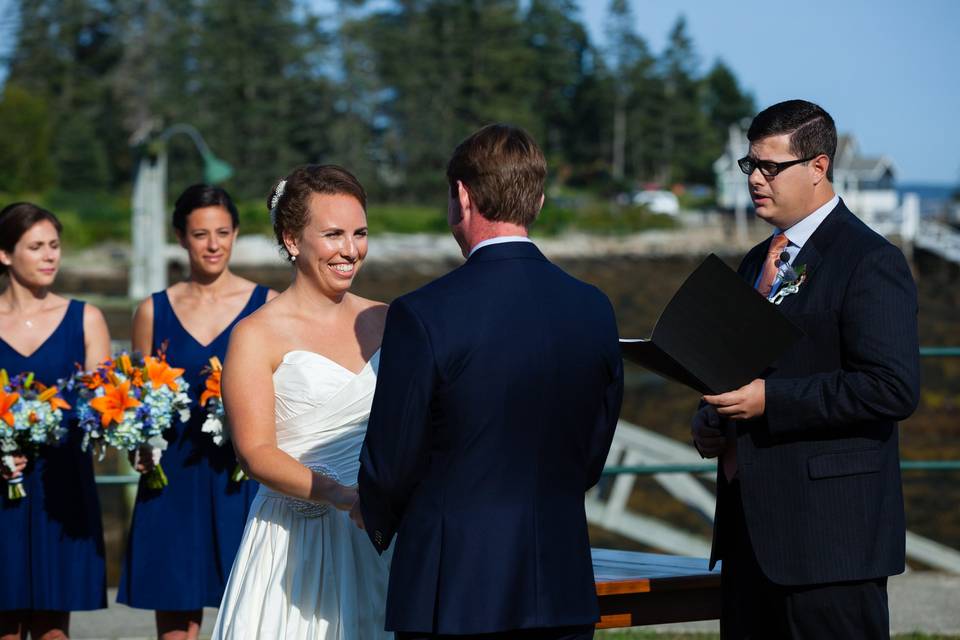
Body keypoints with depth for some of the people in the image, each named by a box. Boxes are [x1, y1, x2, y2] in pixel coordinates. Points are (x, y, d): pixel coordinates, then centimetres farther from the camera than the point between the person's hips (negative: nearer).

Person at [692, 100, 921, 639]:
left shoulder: (869, 261, -10)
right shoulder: (759, 261, 19)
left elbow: (894, 388, -19)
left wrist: (769, 400, -21)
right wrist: (713, 419, 7)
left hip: (829, 532, -9)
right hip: (752, 528, 9)